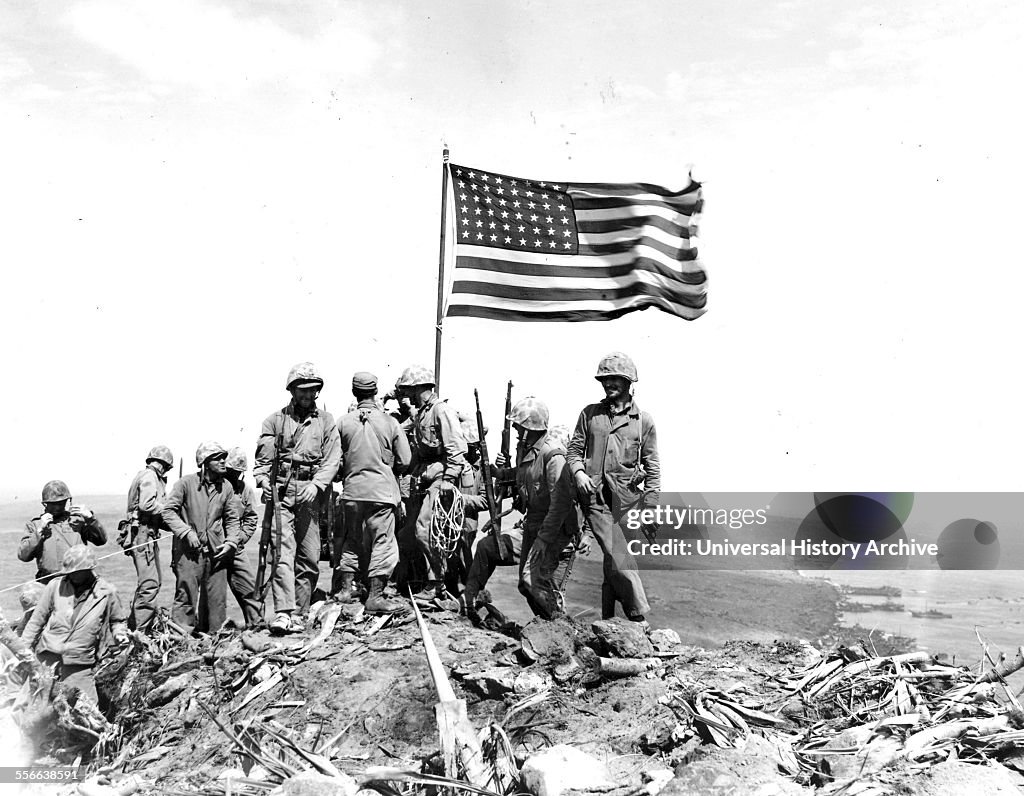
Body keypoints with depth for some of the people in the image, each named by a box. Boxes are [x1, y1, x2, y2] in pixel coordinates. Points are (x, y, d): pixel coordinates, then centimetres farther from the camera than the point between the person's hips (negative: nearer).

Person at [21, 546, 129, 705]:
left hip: (80, 666, -1)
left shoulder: (107, 592, -1)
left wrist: (120, 633, -5)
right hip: (48, 658, 1)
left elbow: (118, 620, 15)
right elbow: (37, 619, 8)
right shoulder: (56, 586, 0)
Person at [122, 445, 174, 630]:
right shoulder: (149, 476, -9)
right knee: (150, 584, -11)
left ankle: (133, 625, 24)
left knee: (155, 581, 17)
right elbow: (147, 504, -23)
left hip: (147, 534, 11)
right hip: (142, 533, -11)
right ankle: (139, 630, -10)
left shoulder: (146, 475, 20)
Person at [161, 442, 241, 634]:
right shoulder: (186, 483, -6)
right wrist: (187, 532, -15)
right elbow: (168, 511, -6)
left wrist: (231, 542, -2)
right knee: (186, 597, -5)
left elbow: (232, 519, 13)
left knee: (217, 600, 7)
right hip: (188, 552, -4)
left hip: (216, 552, 4)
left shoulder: (226, 487, 7)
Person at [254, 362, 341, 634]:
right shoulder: (276, 420, 11)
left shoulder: (326, 420, 12)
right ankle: (284, 612, -20)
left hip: (311, 492, 2)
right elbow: (264, 457, 6)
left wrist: (316, 484, -15)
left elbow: (333, 458, 1)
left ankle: (298, 614, 11)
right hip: (282, 491, -2)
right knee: (284, 552, -13)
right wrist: (263, 480, -14)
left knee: (309, 558, 2)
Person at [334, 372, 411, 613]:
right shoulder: (389, 422, -7)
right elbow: (404, 461, -3)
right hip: (381, 490, -3)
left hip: (352, 489, 3)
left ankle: (346, 589, 21)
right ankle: (375, 596, 0)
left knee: (352, 540, 16)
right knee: (382, 542, 2)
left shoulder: (343, 423, -3)